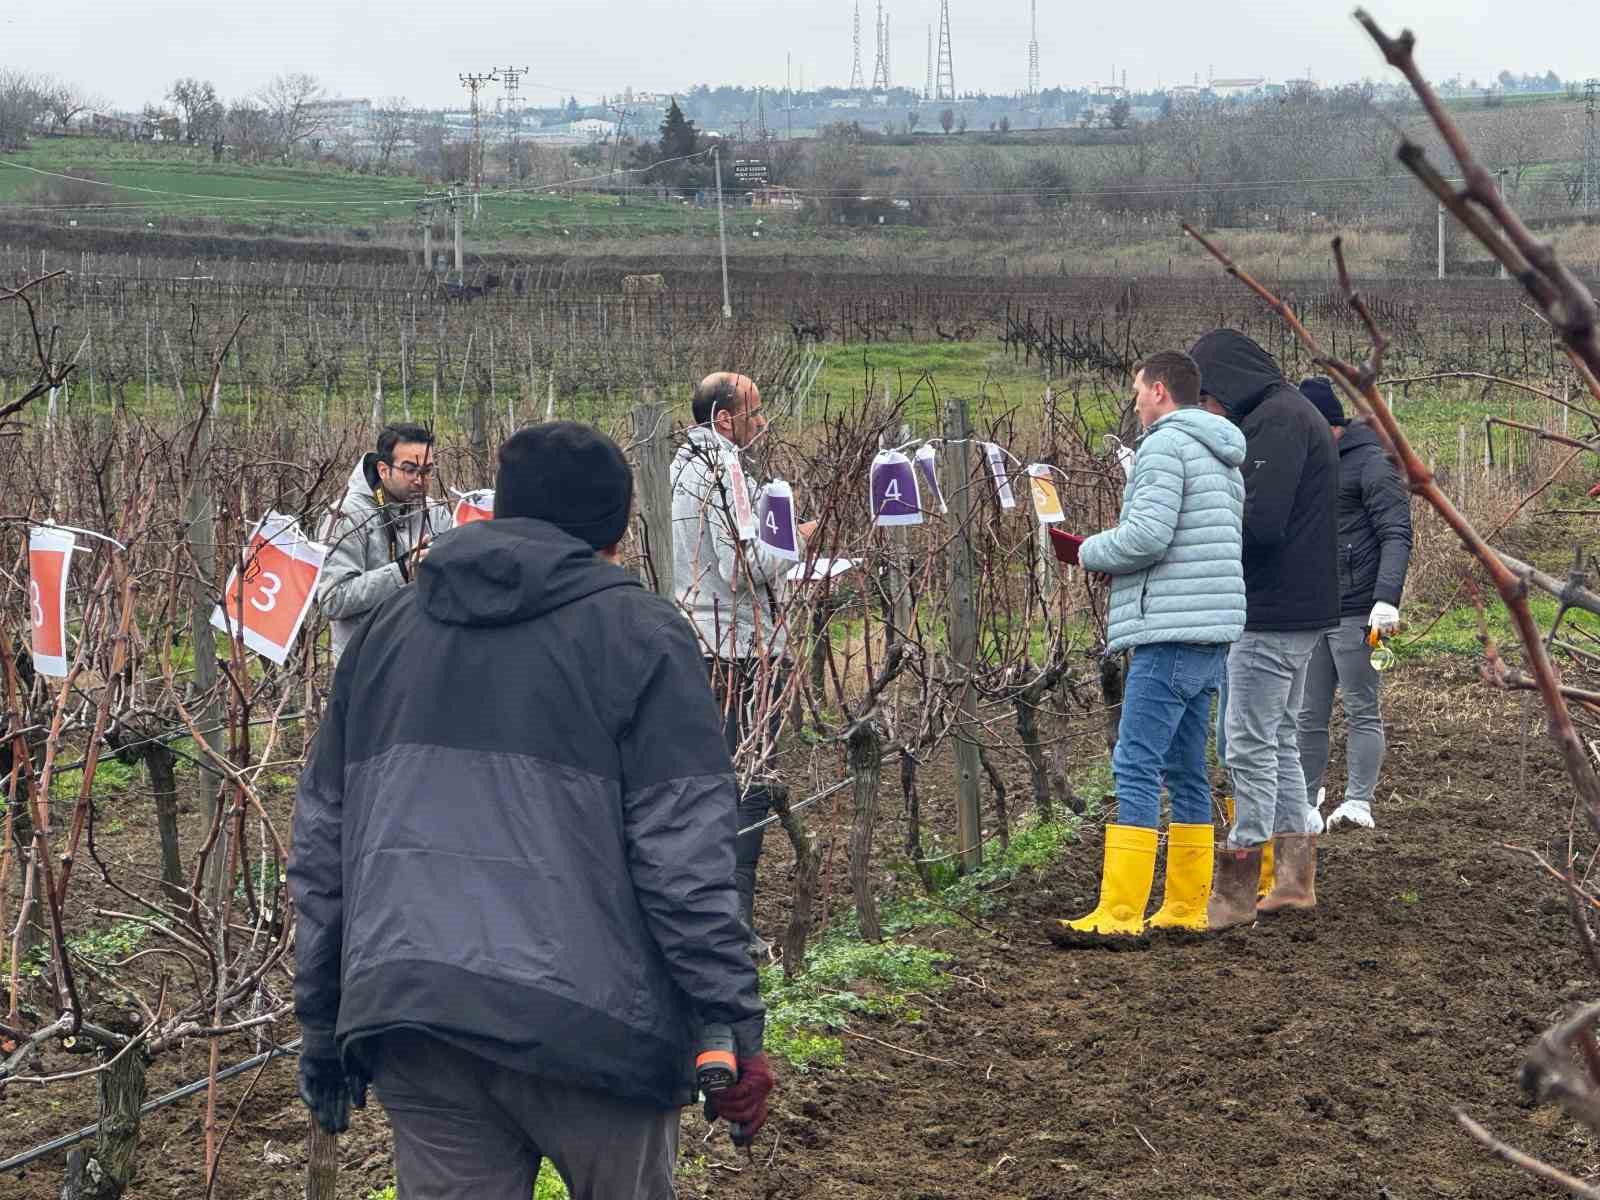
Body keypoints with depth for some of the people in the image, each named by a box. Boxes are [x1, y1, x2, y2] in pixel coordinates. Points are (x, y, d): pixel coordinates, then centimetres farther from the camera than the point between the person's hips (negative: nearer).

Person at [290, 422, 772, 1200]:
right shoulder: (638, 632, 1)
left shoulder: (386, 629, 17)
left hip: (408, 1022, 4)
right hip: (582, 1023, -4)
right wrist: (736, 1031, -4)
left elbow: (321, 844, 17)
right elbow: (683, 859, -8)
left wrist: (323, 1029, 22)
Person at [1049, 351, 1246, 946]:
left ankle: (1119, 914, -14)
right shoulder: (1223, 459, 21)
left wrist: (1090, 551, 0)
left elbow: (1146, 536, -20)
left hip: (1169, 634, -10)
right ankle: (1186, 908, 14)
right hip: (1209, 635, 10)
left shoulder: (1166, 445, -9)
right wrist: (1117, 551, 16)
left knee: (1136, 769, -11)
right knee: (1187, 772, 12)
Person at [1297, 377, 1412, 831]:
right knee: (1308, 715, 8)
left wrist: (1387, 599, -24)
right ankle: (1303, 803, 13)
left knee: (1362, 711, -3)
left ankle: (1358, 802, -3)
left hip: (1356, 614, -8)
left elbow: (1396, 536, -14)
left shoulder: (1371, 465, -8)